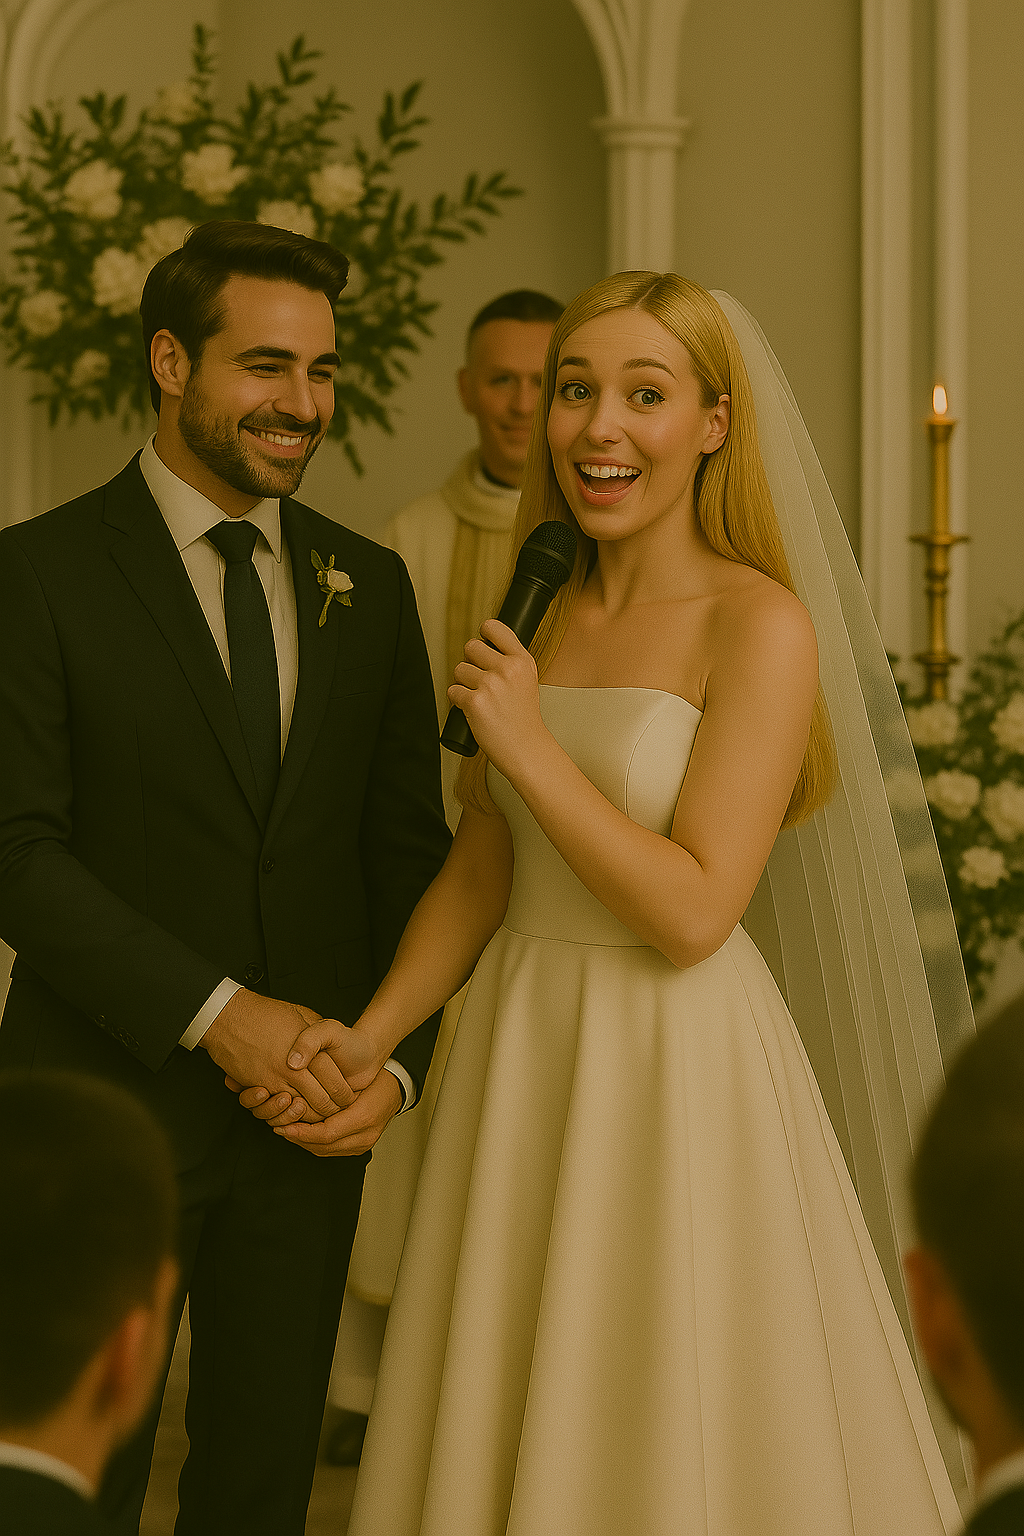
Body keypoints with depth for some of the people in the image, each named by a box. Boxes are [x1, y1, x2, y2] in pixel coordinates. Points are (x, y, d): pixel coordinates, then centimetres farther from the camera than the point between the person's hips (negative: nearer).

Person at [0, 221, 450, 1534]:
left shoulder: (368, 586, 8)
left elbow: (410, 847, 10)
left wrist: (400, 1056, -4)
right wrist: (215, 1012, -19)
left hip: (311, 1111, 4)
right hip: (107, 1101, -4)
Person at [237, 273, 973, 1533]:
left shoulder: (760, 627, -12)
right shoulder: (536, 619, 8)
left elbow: (694, 909, -18)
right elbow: (479, 874, 12)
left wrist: (530, 747, -18)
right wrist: (372, 1036, 0)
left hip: (679, 1068, -6)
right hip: (521, 1053, 6)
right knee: (508, 1435, 14)